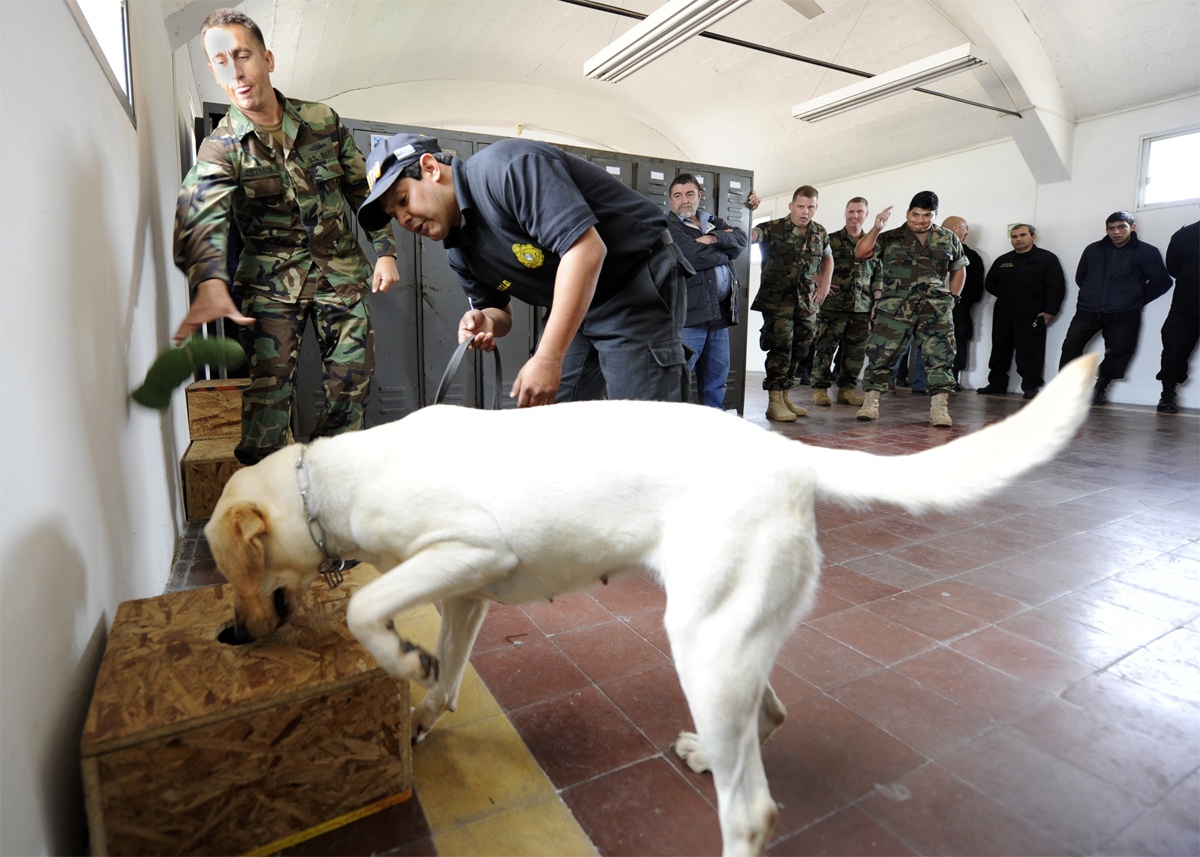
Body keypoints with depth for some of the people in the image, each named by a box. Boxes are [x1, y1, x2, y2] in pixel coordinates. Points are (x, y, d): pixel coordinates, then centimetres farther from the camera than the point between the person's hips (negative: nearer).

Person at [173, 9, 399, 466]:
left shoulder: (323, 120, -1)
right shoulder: (220, 148, -10)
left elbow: (363, 189, 8)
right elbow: (201, 214, -28)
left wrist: (384, 251, 2)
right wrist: (210, 283, -48)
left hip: (340, 268, 2)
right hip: (272, 278, -2)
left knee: (353, 372, 2)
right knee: (269, 380, -10)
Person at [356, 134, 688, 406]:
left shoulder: (505, 167, -20)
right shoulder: (458, 249, 7)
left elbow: (586, 248, -30)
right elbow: (500, 312, 17)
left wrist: (548, 360, -30)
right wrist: (485, 322, -11)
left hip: (637, 280, -8)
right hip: (576, 303, 8)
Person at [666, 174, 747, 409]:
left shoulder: (714, 222, 22)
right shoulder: (668, 226, -1)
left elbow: (741, 239, 5)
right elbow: (696, 257, -15)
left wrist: (715, 239, -12)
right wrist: (724, 250, 3)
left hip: (720, 310, 7)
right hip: (688, 311, -7)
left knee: (717, 374, 12)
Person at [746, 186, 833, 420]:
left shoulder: (820, 233, 10)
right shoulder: (773, 229, -7)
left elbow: (828, 258, 27)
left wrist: (825, 283, 13)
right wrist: (748, 212, -38)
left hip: (807, 302, 6)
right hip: (777, 299, -6)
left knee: (799, 350, 10)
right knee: (781, 348, -9)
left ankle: (784, 396, 22)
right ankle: (774, 402, -2)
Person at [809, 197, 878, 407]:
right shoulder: (830, 240, 3)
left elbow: (876, 279, 17)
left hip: (861, 309, 4)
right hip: (832, 306, -4)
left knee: (855, 351, 5)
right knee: (825, 348, -3)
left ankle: (846, 388, 16)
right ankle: (820, 389, 5)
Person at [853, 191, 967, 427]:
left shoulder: (949, 239, 15)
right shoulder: (890, 238, 6)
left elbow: (959, 270, 23)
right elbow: (861, 253, -6)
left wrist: (951, 299, 12)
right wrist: (876, 228, -17)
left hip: (935, 308, 2)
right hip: (894, 307, -2)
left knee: (940, 356, -7)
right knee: (881, 353, -5)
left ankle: (939, 408, -4)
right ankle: (871, 403, 5)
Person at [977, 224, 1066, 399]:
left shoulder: (1047, 259, 1)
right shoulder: (1002, 261, 15)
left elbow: (1057, 287, -5)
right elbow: (991, 284, 20)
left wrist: (1049, 311, -12)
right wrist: (1008, 296, 9)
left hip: (1032, 316, -5)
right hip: (1003, 314, 5)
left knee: (1029, 351, -8)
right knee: (1000, 350, 8)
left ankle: (1031, 386, -2)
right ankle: (996, 384, 17)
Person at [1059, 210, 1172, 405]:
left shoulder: (1146, 252, 3)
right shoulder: (1093, 250, 10)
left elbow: (1161, 281, 4)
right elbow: (1080, 277, 21)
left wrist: (1138, 300, 4)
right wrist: (1092, 294, 14)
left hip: (1124, 314, -1)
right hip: (1088, 310, 1)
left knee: (1120, 349, -12)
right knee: (1071, 345, -14)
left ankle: (1100, 386, 5)